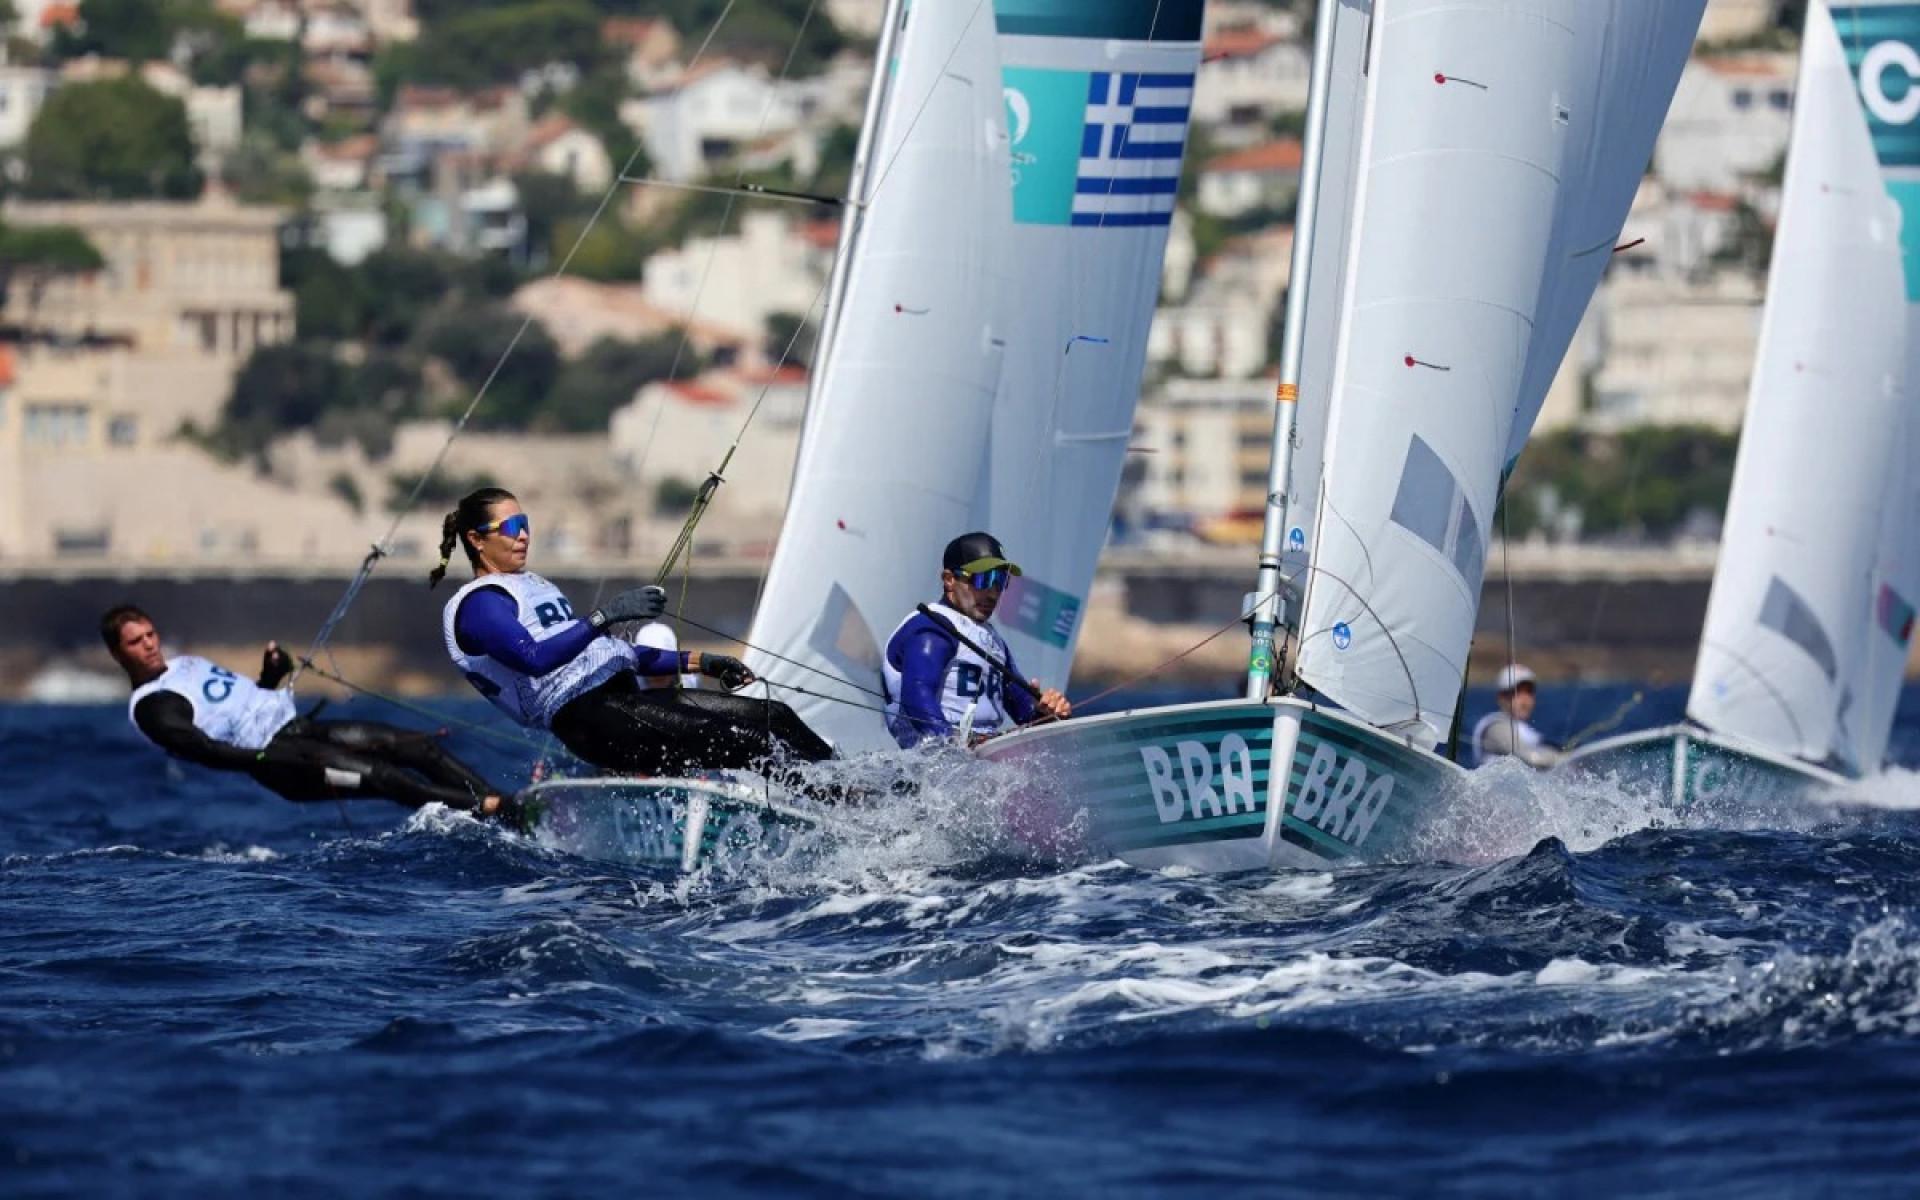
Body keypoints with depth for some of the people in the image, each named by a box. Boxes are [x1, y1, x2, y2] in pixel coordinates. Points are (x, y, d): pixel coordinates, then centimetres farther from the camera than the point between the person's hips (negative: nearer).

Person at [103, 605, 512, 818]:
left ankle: (498, 800, -11)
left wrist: (271, 673, 9)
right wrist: (262, 760, -27)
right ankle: (489, 809, -33)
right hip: (275, 754, -9)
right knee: (378, 776, -27)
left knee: (419, 746, -6)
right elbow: (203, 750, -17)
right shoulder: (150, 708, -5)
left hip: (299, 727, 9)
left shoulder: (186, 665, 24)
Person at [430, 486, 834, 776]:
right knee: (732, 738, -23)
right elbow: (535, 658, -21)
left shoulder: (532, 587, 28)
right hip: (588, 717, -10)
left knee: (775, 717, -1)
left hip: (625, 696, 10)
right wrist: (605, 615, -24)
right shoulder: (478, 604, -3)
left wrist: (698, 662, 23)